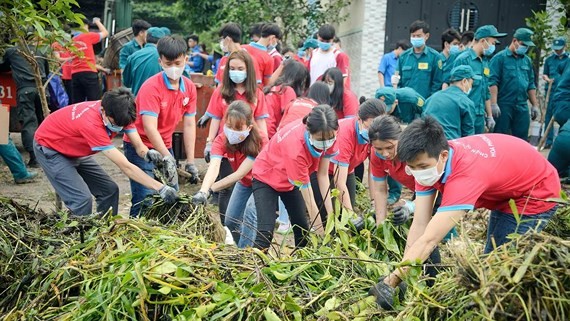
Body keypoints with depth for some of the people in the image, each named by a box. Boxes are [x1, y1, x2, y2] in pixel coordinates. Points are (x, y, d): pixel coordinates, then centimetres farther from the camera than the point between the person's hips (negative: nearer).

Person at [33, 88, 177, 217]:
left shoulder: (118, 115, -22)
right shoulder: (91, 123, -41)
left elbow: (138, 145, -16)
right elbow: (126, 166, -40)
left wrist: (148, 154, -41)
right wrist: (160, 188, -41)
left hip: (76, 150, 7)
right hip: (49, 148, -7)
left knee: (110, 190, -1)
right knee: (82, 200, -21)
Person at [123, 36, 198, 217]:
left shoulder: (189, 88, -2)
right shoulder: (151, 87, -20)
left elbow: (189, 125, -1)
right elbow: (149, 128, -27)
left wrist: (190, 162, -3)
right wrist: (168, 159, -33)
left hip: (165, 147, 6)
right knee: (145, 202, -12)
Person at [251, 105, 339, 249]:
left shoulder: (327, 135, -24)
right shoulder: (295, 147, -40)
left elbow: (323, 175, -13)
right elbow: (309, 199, -33)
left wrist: (331, 214, -17)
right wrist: (322, 234, -27)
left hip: (292, 179, 6)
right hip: (266, 178, -6)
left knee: (303, 229, 5)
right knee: (266, 232, -19)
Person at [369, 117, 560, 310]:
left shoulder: (466, 173, -44)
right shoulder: (427, 162, -21)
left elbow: (428, 240, -46)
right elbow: (419, 225, -21)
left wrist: (390, 282, -45)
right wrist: (403, 274, -25)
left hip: (537, 191, -8)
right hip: (503, 192, 8)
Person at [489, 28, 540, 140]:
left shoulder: (527, 61, 14)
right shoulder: (499, 58, -4)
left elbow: (531, 85, 19)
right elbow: (493, 82, -10)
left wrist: (535, 105, 14)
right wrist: (494, 104, -18)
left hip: (522, 106, 6)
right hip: (504, 105, -5)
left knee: (522, 138, 6)